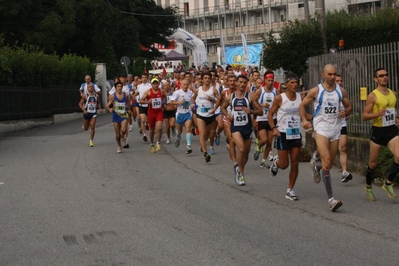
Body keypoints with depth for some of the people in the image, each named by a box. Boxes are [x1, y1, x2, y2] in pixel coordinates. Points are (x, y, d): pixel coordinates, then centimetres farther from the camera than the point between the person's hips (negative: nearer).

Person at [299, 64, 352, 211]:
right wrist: (304, 120, -11)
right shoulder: (315, 91, -3)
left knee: (329, 164, 11)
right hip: (321, 128, -4)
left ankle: (317, 167, 50)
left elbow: (349, 107, 17)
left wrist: (345, 112, -7)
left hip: (335, 129, 4)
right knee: (326, 161, -18)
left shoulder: (341, 91, 6)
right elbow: (302, 105, 6)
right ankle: (331, 199, -20)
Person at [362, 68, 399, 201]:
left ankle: (388, 183, 0)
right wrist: (377, 114, -27)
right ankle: (368, 187, 29)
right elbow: (364, 116, -10)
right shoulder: (372, 96, -9)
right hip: (378, 131, -4)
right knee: (373, 163, 7)